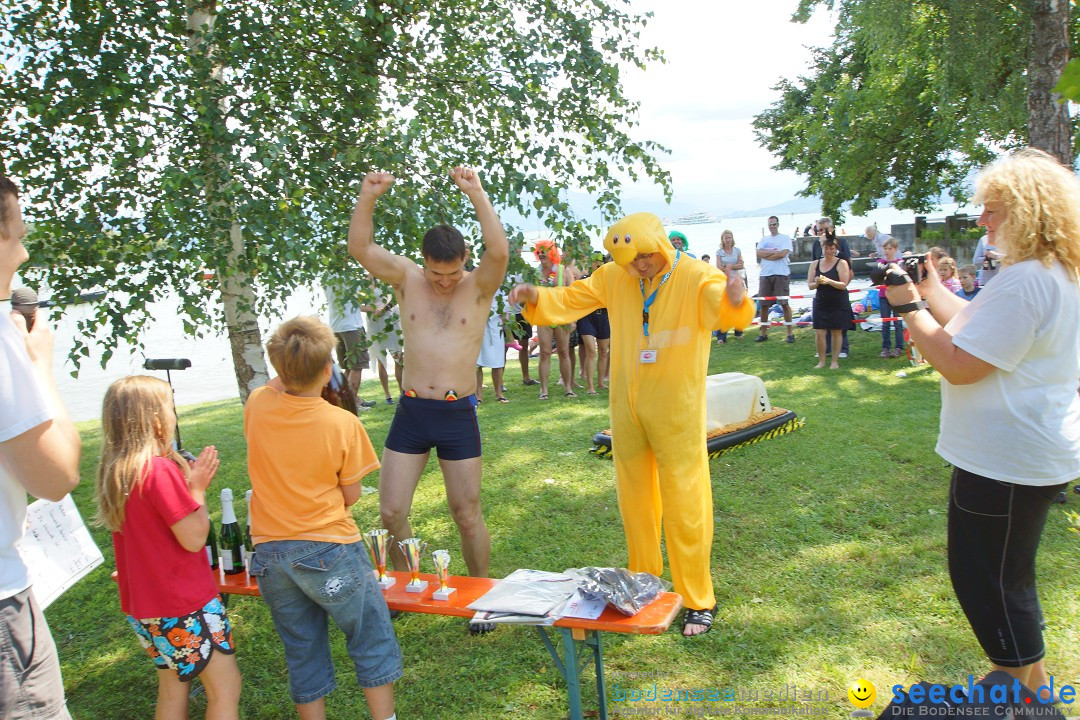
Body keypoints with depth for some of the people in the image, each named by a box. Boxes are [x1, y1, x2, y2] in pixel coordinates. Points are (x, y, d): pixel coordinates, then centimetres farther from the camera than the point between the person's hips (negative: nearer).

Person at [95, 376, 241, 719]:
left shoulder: (114, 472, 3)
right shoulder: (160, 469, -24)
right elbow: (194, 538, -21)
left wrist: (192, 479, 6)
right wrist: (197, 489, -10)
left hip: (143, 604, 9)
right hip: (184, 606, -9)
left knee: (172, 689, 22)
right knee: (225, 687, 4)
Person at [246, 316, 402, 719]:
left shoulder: (257, 406, -7)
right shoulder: (343, 424, -16)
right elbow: (351, 496, -6)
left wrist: (288, 373, 9)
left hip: (270, 551, 5)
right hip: (328, 549, -4)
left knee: (302, 652, 18)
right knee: (372, 641, 14)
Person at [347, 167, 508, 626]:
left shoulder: (479, 287, -4)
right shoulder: (407, 279, 2)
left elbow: (499, 251, -24)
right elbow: (359, 248, -10)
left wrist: (476, 193, -28)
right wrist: (367, 198, -24)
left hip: (458, 415, -2)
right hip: (411, 412, 2)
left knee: (467, 515, 8)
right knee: (391, 512, 5)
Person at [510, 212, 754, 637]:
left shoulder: (697, 279, -14)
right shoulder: (614, 278, 0)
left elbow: (726, 311, -30)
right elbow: (571, 299, 5)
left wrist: (735, 301, -54)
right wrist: (537, 298, -15)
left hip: (677, 411, -5)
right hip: (627, 409, 5)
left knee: (685, 506, 1)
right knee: (634, 500, 18)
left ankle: (698, 601, 17)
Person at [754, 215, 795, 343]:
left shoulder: (785, 238, 2)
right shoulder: (764, 239, 16)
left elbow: (783, 253, -13)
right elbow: (759, 253, 1)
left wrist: (766, 254, -4)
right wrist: (774, 252, -9)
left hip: (781, 274, -4)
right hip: (765, 275, 4)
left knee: (784, 303, -4)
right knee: (763, 304, 5)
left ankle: (790, 332, 4)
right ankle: (763, 333, 14)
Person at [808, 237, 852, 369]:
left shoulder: (841, 263, -5)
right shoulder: (815, 264, 6)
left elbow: (844, 285, -12)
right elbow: (810, 285, 4)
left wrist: (829, 281, -27)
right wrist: (817, 283, -18)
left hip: (838, 304, -3)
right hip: (821, 303, 3)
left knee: (836, 332, 4)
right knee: (819, 333, -2)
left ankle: (834, 361, 15)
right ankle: (821, 361, 10)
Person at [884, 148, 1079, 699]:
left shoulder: (1024, 281, -25)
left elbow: (959, 364, -26)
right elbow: (976, 328, 14)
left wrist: (909, 309, -16)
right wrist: (931, 290, 9)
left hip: (1006, 461, -11)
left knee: (985, 577, 4)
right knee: (1005, 573, 24)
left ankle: (1025, 683, 19)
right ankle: (1022, 674, 40)